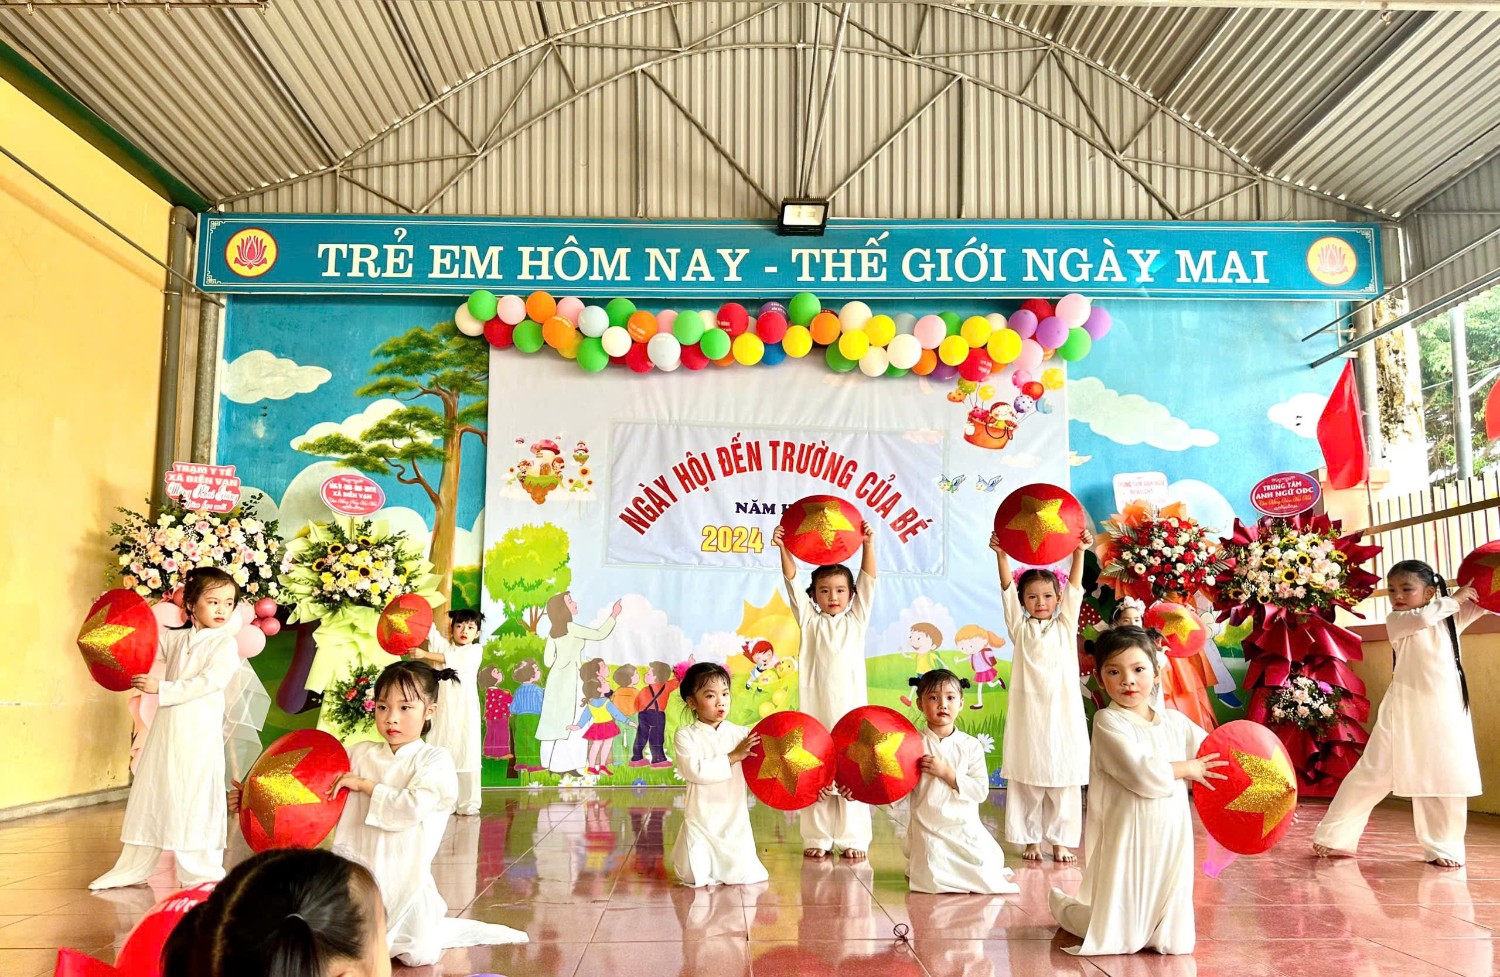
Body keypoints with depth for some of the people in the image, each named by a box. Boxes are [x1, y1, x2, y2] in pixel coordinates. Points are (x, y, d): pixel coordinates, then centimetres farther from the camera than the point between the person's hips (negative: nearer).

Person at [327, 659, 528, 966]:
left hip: (404, 875, -4)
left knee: (419, 955, -11)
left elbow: (411, 807, -23)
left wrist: (364, 785, -18)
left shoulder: (434, 759, -9)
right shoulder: (359, 754, 3)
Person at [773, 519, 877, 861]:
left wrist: (868, 545, -11)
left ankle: (853, 839, 10)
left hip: (851, 707, 0)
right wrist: (784, 549, -13)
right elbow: (792, 582, 0)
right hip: (815, 708, 0)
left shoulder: (856, 620, 11)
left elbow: (868, 580, 1)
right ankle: (817, 838, 12)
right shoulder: (809, 621, 9)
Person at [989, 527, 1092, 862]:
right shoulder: (1020, 628, 8)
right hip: (1028, 712, 0)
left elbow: (1075, 587, -2)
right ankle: (1031, 840, 13)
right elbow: (1007, 589, -4)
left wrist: (1079, 552, -15)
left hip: (1063, 713, 1)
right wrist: (1001, 556, -17)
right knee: (1026, 781, 3)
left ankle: (1061, 841, 13)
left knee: (1064, 782, 3)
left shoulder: (1065, 627, 10)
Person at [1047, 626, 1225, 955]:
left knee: (1174, 941, 9)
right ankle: (1063, 904, 33)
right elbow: (1143, 775, -23)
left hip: (1172, 838, 5)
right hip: (1127, 838, -5)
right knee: (1116, 938, 6)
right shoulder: (1108, 722, -13)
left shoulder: (1174, 721, 6)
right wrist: (1187, 769, -9)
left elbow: (1216, 756, 10)